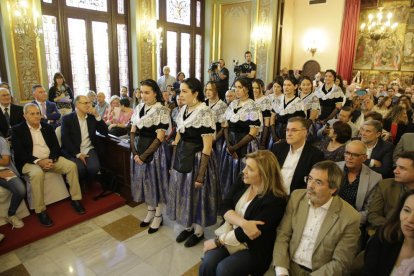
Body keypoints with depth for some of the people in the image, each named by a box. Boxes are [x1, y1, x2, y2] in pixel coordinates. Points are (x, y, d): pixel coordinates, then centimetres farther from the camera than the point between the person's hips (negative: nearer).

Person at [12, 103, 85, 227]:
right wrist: (38, 161, -22)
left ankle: (76, 199, -7)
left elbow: (56, 147, 7)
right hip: (30, 162, -4)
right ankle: (41, 211, -24)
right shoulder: (17, 130, -1)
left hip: (50, 159, 4)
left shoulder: (48, 127, 10)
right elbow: (19, 153, -9)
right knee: (37, 174, -36)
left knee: (71, 166, -18)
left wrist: (52, 159, -14)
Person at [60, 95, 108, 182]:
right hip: (73, 151, -2)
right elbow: (65, 139, -7)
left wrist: (97, 116, -7)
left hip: (89, 150, 3)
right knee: (80, 168, -31)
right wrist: (78, 154, -17)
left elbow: (105, 132, 3)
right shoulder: (67, 119, 1)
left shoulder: (92, 117, 10)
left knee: (94, 167, -27)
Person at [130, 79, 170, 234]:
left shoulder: (162, 111, -13)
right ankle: (150, 211, 33)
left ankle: (158, 216, 23)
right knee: (144, 180, 14)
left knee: (155, 180, 5)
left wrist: (145, 155, -16)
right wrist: (135, 152, -6)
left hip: (154, 150, -6)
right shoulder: (138, 108, 6)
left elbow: (160, 138, -16)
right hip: (139, 150, 6)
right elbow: (133, 131, 7)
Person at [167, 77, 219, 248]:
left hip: (197, 159, -7)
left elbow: (207, 147, -20)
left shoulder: (205, 113, -19)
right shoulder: (183, 110, 5)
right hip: (182, 157, 7)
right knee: (184, 192, 17)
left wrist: (201, 174, -19)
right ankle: (188, 226, 38)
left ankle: (199, 231, 30)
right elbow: (178, 137, 12)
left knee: (197, 194, 8)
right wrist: (174, 161, 12)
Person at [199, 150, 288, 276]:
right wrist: (243, 223, -25)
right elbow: (225, 206, -7)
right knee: (207, 265, -20)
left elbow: (250, 232, -21)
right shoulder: (242, 181, -1)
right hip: (229, 235, 4)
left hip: (252, 249, -4)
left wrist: (217, 241, -14)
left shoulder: (275, 200, -19)